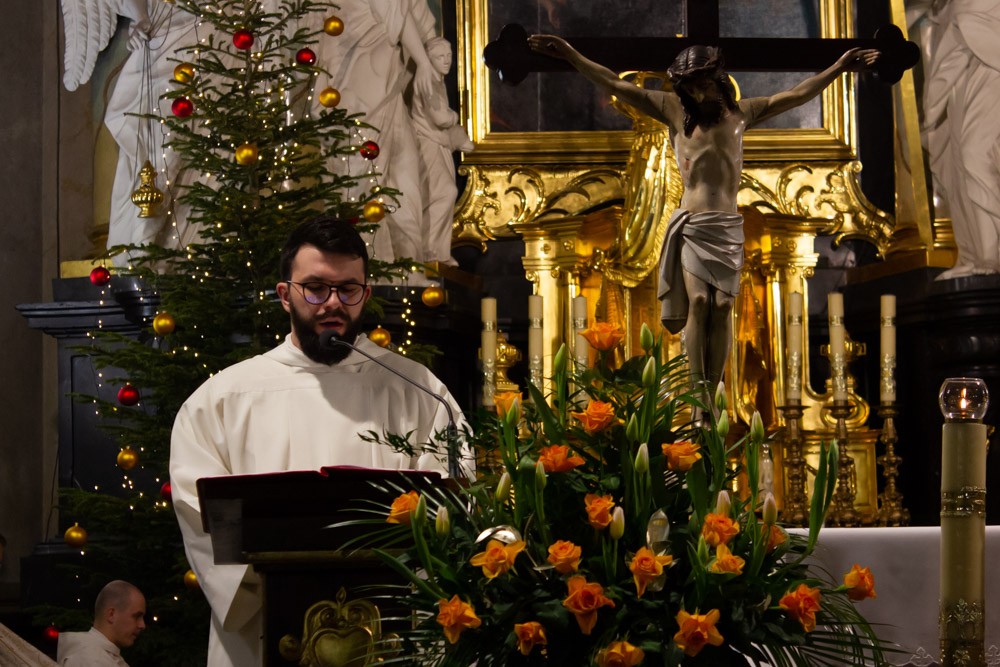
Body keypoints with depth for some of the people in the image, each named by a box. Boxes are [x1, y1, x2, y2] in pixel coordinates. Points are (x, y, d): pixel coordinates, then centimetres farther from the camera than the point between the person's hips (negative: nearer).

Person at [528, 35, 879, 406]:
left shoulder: (741, 113, 12)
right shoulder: (674, 110, 6)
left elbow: (796, 95, 15)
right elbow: (615, 85, 3)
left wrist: (839, 67, 11)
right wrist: (570, 55, -3)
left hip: (728, 226, 2)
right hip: (691, 224, -2)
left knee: (722, 306, -11)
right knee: (697, 301, -18)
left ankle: (712, 393, -8)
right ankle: (698, 393, -16)